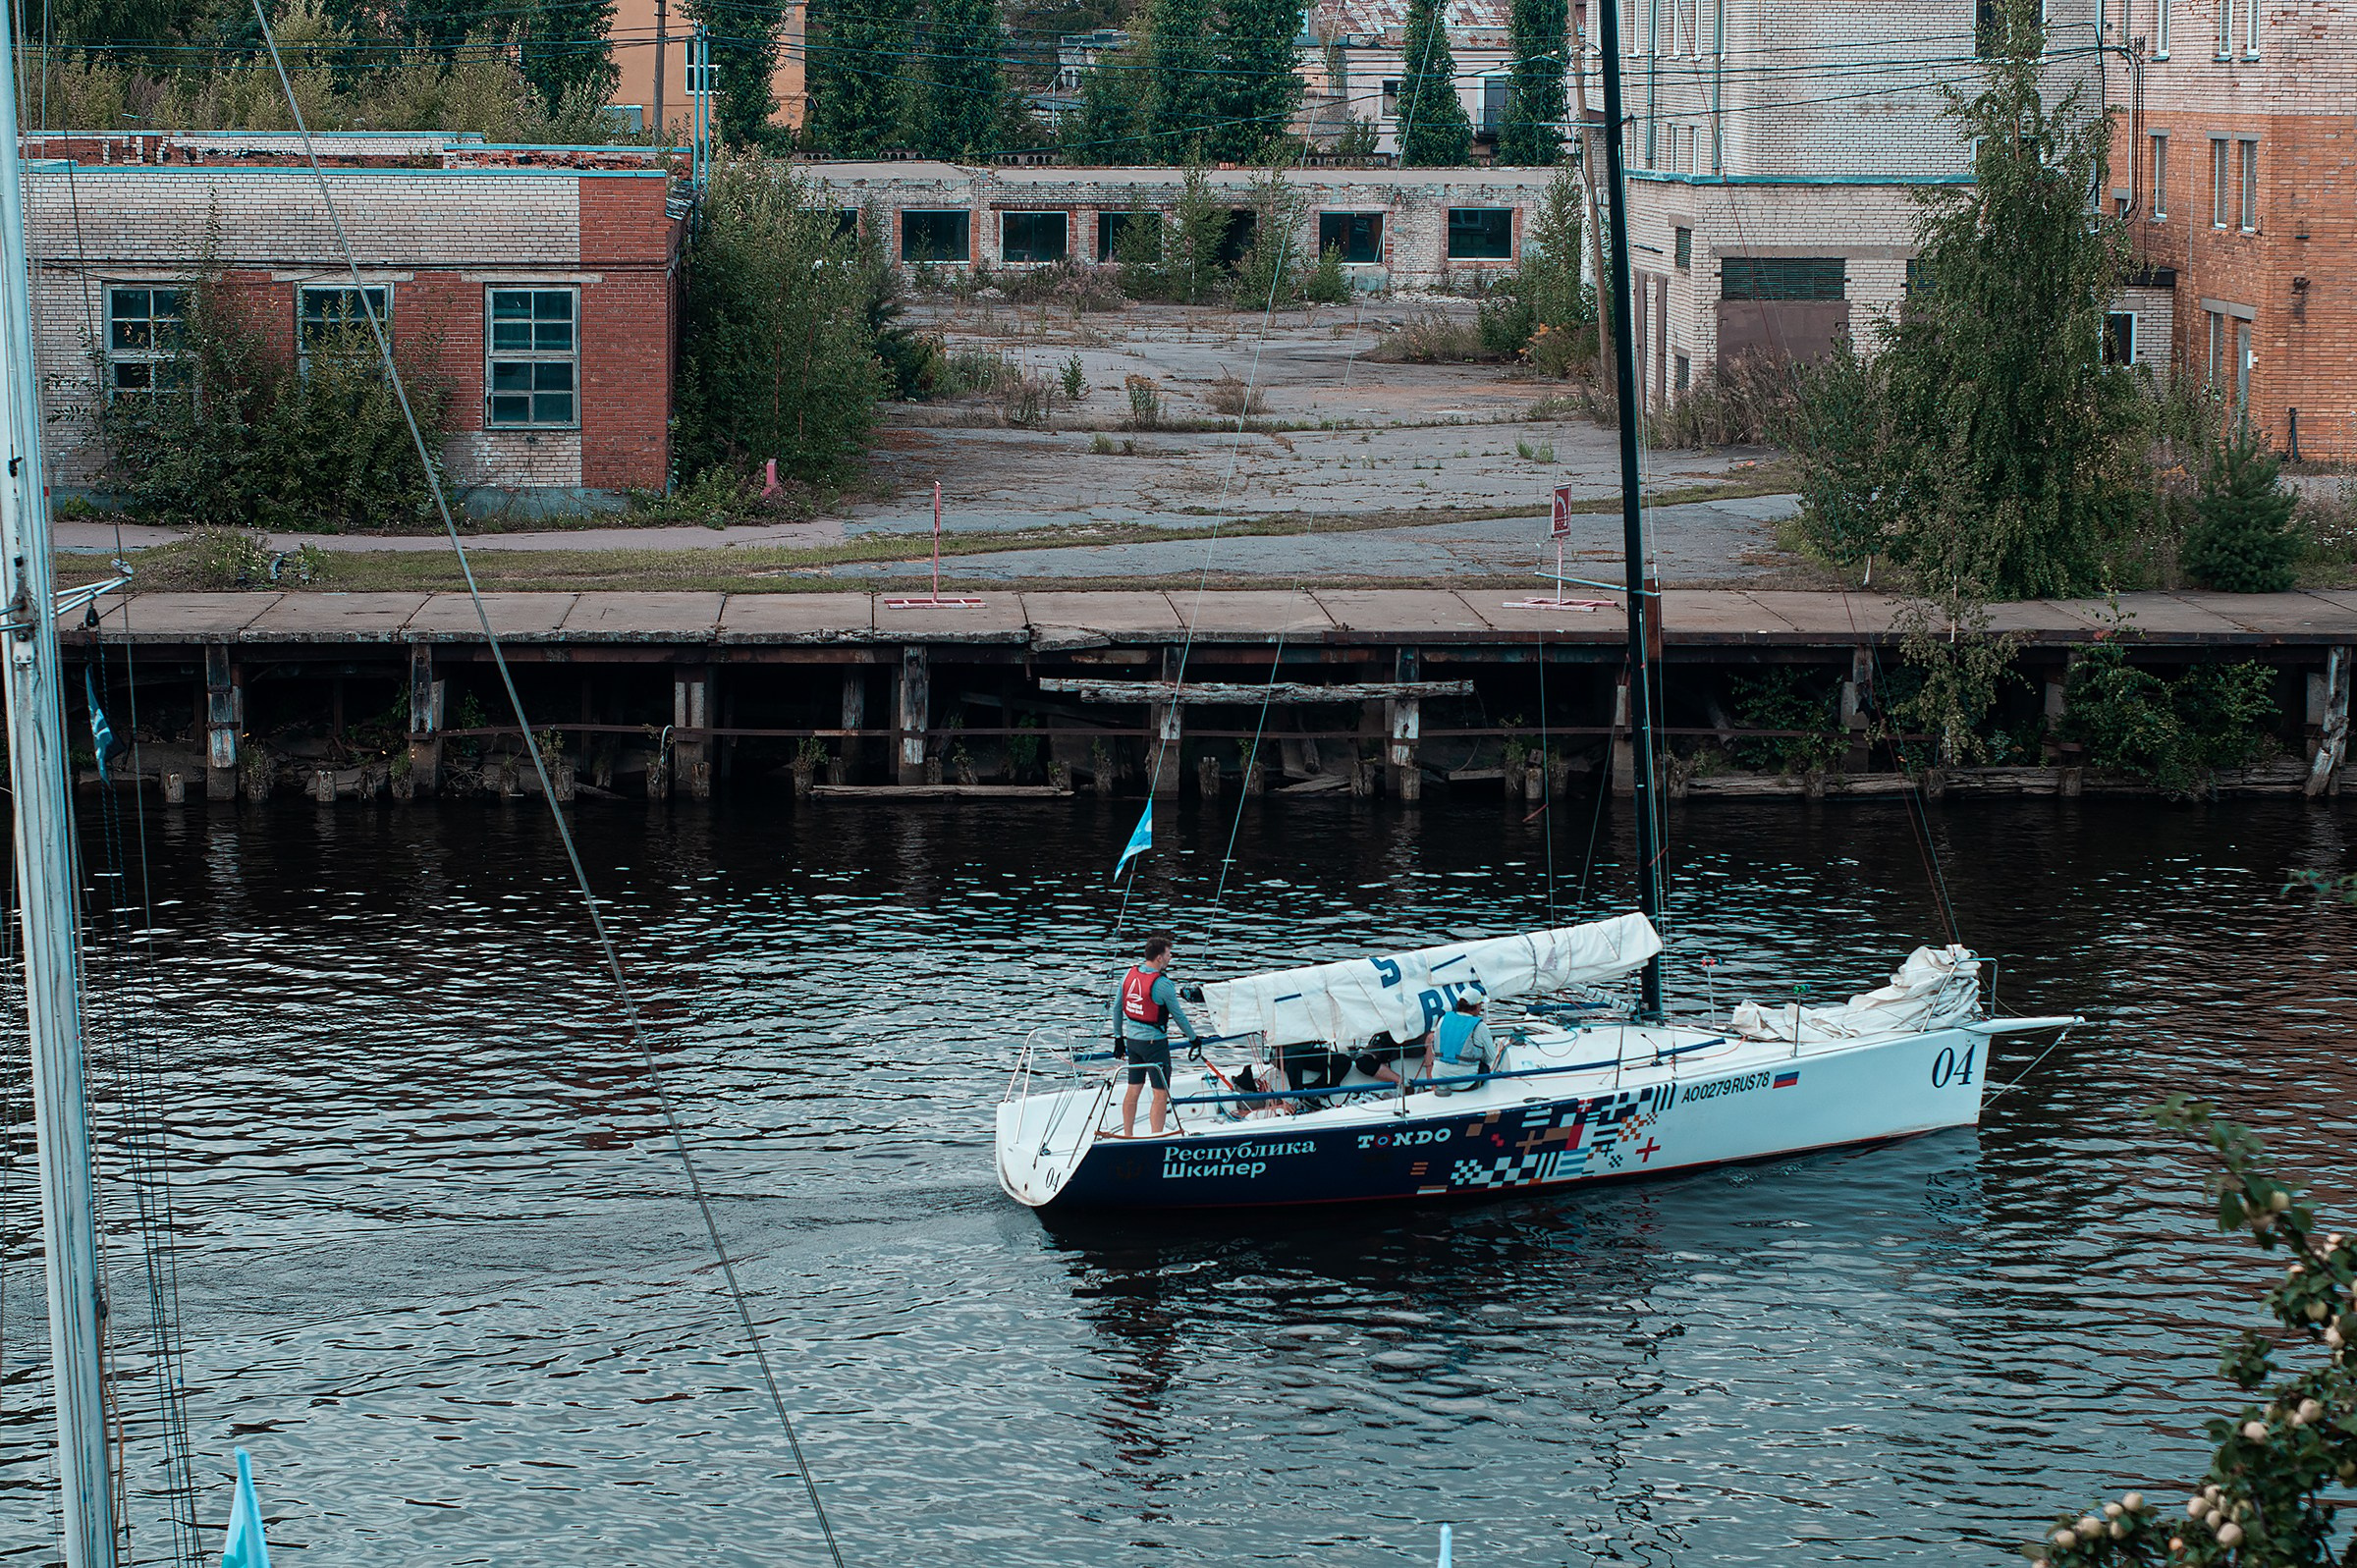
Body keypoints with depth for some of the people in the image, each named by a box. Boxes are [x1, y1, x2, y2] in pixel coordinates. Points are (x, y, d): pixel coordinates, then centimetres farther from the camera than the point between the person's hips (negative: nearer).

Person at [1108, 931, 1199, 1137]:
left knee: (1134, 1089, 17)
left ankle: (1127, 1137, 25)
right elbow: (1178, 1015, -9)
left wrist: (1118, 1038, 17)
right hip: (1154, 1041, -7)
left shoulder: (1129, 975, 0)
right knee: (1161, 1093, 0)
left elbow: (1117, 1008, 8)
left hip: (1132, 1039, 7)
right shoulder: (1163, 984, -19)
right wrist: (1193, 1038, 6)